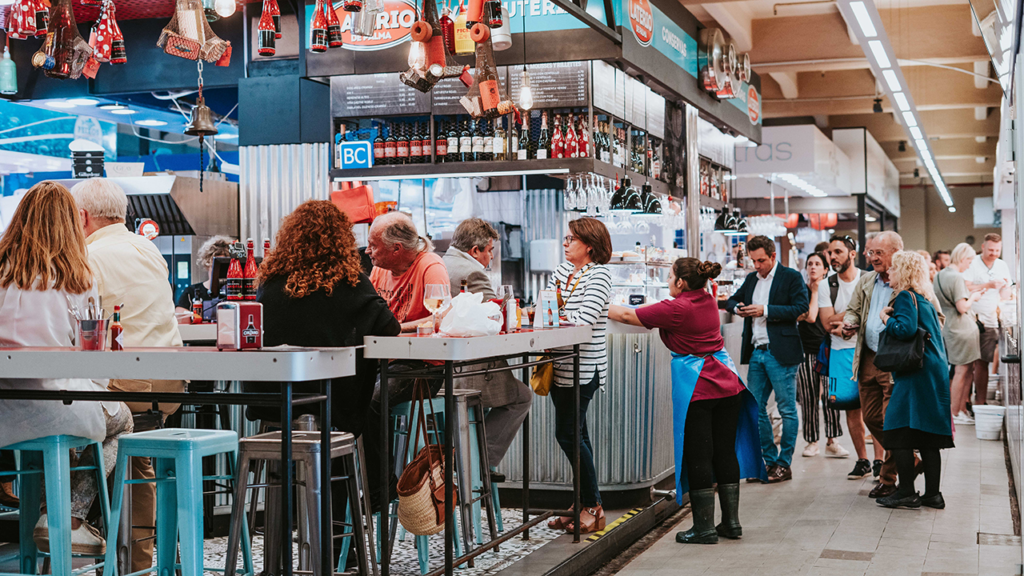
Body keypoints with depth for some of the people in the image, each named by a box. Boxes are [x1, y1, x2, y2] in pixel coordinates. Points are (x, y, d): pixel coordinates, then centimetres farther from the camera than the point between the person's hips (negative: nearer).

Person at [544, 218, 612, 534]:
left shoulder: (599, 274, -8)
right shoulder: (561, 271, 14)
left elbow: (585, 319, -18)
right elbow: (545, 311, 14)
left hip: (584, 366, -8)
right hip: (561, 364, 8)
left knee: (568, 434, -8)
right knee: (576, 435, 11)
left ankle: (592, 506, 3)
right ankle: (586, 505, 18)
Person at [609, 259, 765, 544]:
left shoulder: (676, 309, -14)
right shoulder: (708, 300, 8)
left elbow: (628, 316, -9)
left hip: (696, 387, -7)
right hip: (726, 383, 7)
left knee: (697, 456, 0)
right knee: (725, 451, 12)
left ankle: (705, 527, 4)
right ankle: (731, 522, 17)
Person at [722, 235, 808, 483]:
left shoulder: (792, 277, -3)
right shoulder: (752, 279, 16)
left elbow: (801, 308, -13)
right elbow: (732, 300, 27)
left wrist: (765, 310, -17)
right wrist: (737, 308, 3)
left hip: (780, 353, -7)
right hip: (756, 352, 7)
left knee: (787, 409, -1)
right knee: (755, 408, 7)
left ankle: (784, 464, 6)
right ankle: (770, 461, 16)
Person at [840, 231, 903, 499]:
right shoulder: (865, 281, 13)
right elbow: (853, 309, 23)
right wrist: (849, 323, -1)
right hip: (867, 359, 7)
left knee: (891, 422, -4)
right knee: (871, 417, 12)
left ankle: (888, 479, 9)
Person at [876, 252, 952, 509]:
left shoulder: (906, 297, -10)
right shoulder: (925, 299, 18)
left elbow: (906, 328, -24)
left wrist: (886, 317, -7)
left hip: (916, 373, -9)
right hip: (936, 372, 9)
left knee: (899, 431, -4)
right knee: (928, 437, 10)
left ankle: (907, 493, -3)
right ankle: (932, 494, 12)